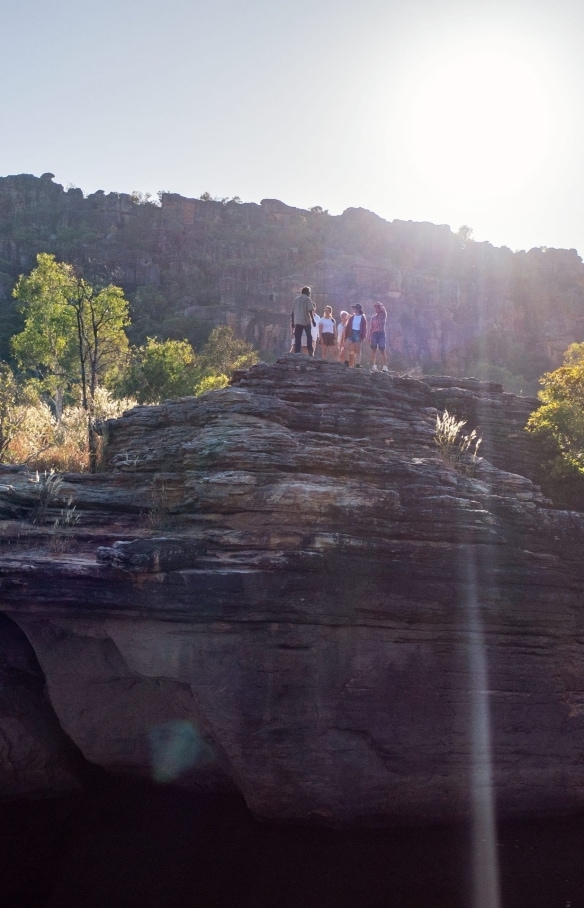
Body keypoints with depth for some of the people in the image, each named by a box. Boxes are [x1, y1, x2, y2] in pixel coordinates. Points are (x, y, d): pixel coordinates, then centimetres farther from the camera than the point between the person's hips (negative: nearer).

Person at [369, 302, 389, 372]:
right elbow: (371, 327, 12)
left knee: (382, 351, -6)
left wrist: (379, 305, -6)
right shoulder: (373, 317, 13)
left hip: (381, 334, -3)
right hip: (374, 334, 3)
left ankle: (385, 367, -7)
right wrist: (369, 337, 6)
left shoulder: (383, 315, 4)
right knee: (374, 350, 1)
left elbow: (384, 310, -18)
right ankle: (373, 366, 1)